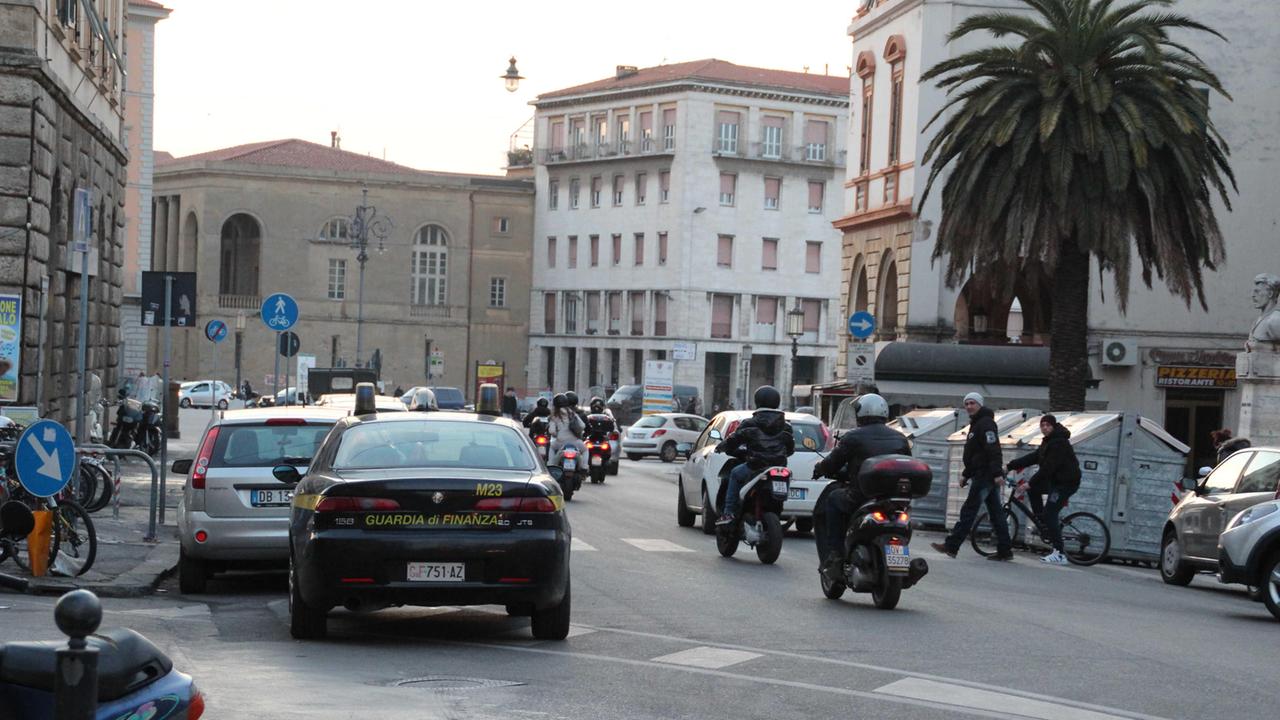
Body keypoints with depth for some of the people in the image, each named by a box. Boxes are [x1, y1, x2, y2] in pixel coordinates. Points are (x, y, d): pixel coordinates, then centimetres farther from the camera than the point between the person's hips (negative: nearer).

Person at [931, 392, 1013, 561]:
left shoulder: (985, 423, -12)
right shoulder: (976, 424, 21)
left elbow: (994, 450, -22)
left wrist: (997, 473, -29)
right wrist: (966, 475, 25)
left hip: (985, 476, -11)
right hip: (985, 476, 11)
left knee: (968, 510, -9)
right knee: (996, 512, 9)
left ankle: (951, 546, -9)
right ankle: (1005, 550, 10)